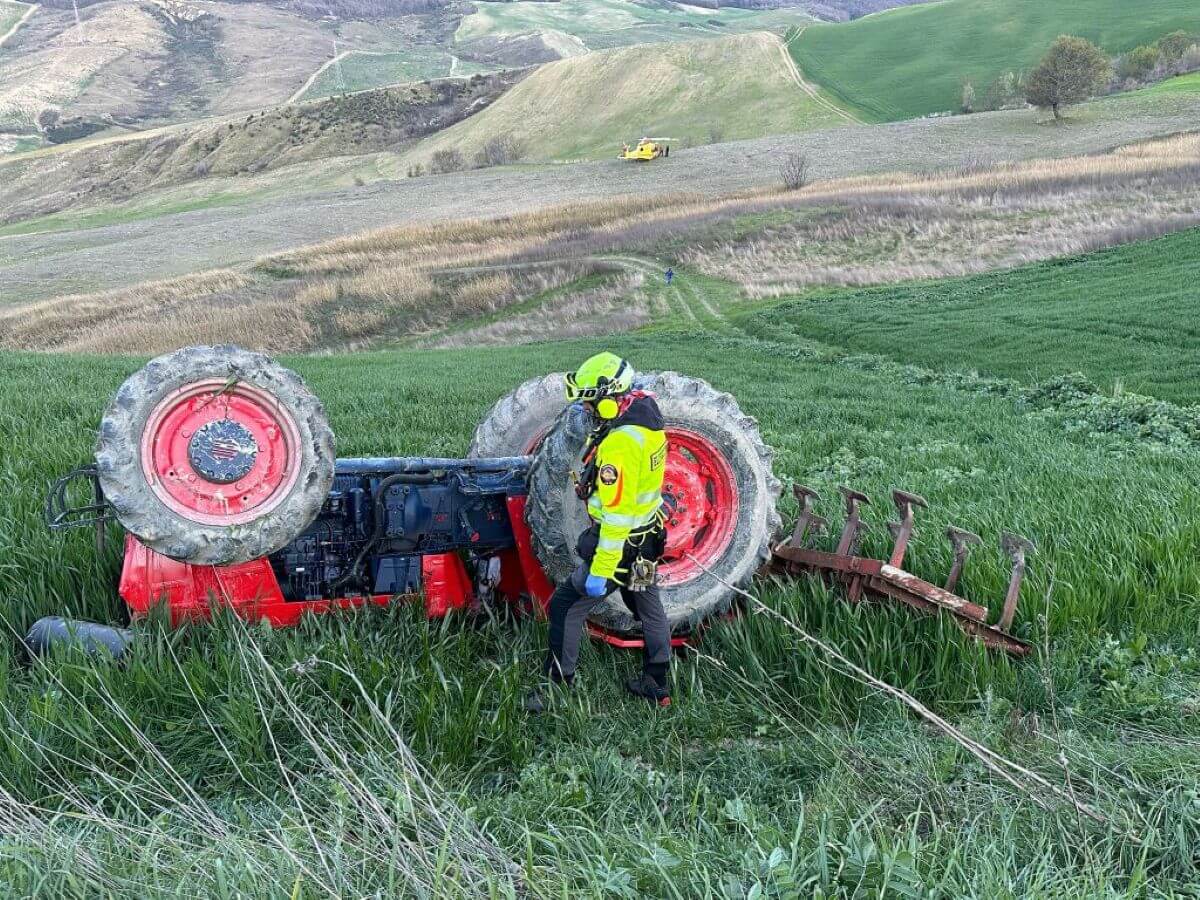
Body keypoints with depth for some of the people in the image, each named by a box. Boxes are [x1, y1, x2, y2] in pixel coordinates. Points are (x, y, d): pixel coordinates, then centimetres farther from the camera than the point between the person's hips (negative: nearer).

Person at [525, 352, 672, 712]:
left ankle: (555, 688, 11)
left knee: (567, 606, 3)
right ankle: (656, 686, 34)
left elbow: (616, 514, -30)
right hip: (648, 534, 9)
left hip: (622, 541, -9)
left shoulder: (619, 443, -30)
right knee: (648, 606, 21)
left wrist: (601, 569, -27)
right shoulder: (648, 417, -1)